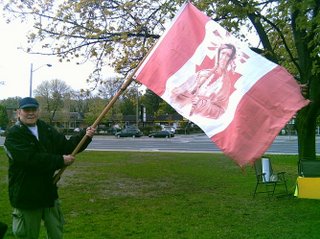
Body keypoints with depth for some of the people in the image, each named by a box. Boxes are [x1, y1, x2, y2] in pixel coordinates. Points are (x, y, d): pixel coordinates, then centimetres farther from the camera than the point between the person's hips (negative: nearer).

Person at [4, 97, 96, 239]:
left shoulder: (47, 130, 6)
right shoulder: (13, 135, -14)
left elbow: (66, 146, 2)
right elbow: (31, 159, -26)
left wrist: (85, 136, -15)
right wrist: (61, 161, -23)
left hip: (49, 192, 6)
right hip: (26, 196, -5)